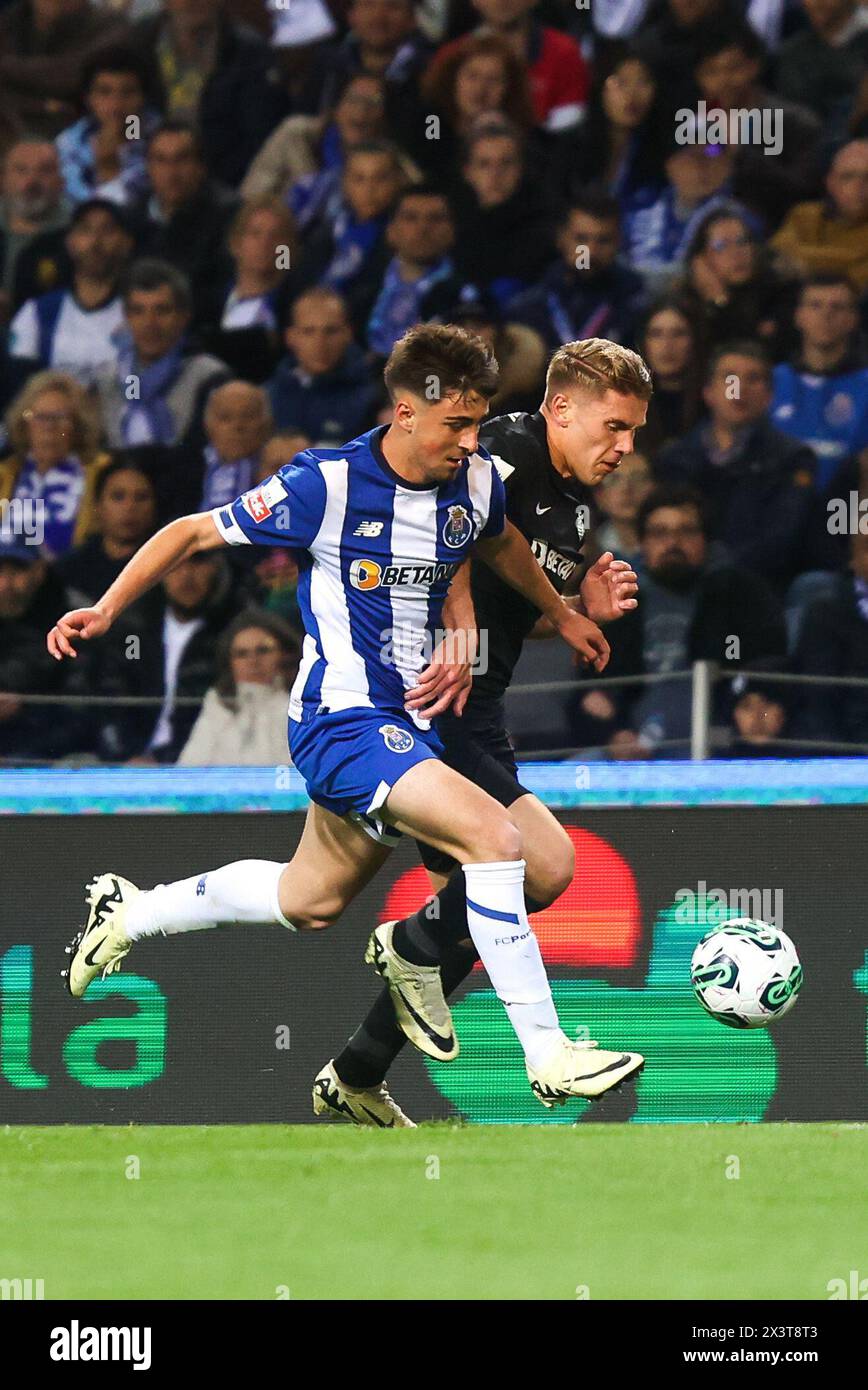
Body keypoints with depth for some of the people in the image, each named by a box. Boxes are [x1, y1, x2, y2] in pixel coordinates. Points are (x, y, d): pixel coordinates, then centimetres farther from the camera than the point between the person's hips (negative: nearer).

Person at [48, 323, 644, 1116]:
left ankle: (130, 915, 43)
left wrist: (561, 615, 38)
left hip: (411, 717, 8)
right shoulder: (327, 485, -17)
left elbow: (500, 544, 26)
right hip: (344, 717, -8)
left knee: (310, 902, 21)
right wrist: (106, 611, -9)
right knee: (493, 837, -25)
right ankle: (549, 1057, -20)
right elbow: (195, 533, -6)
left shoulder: (476, 482, 0)